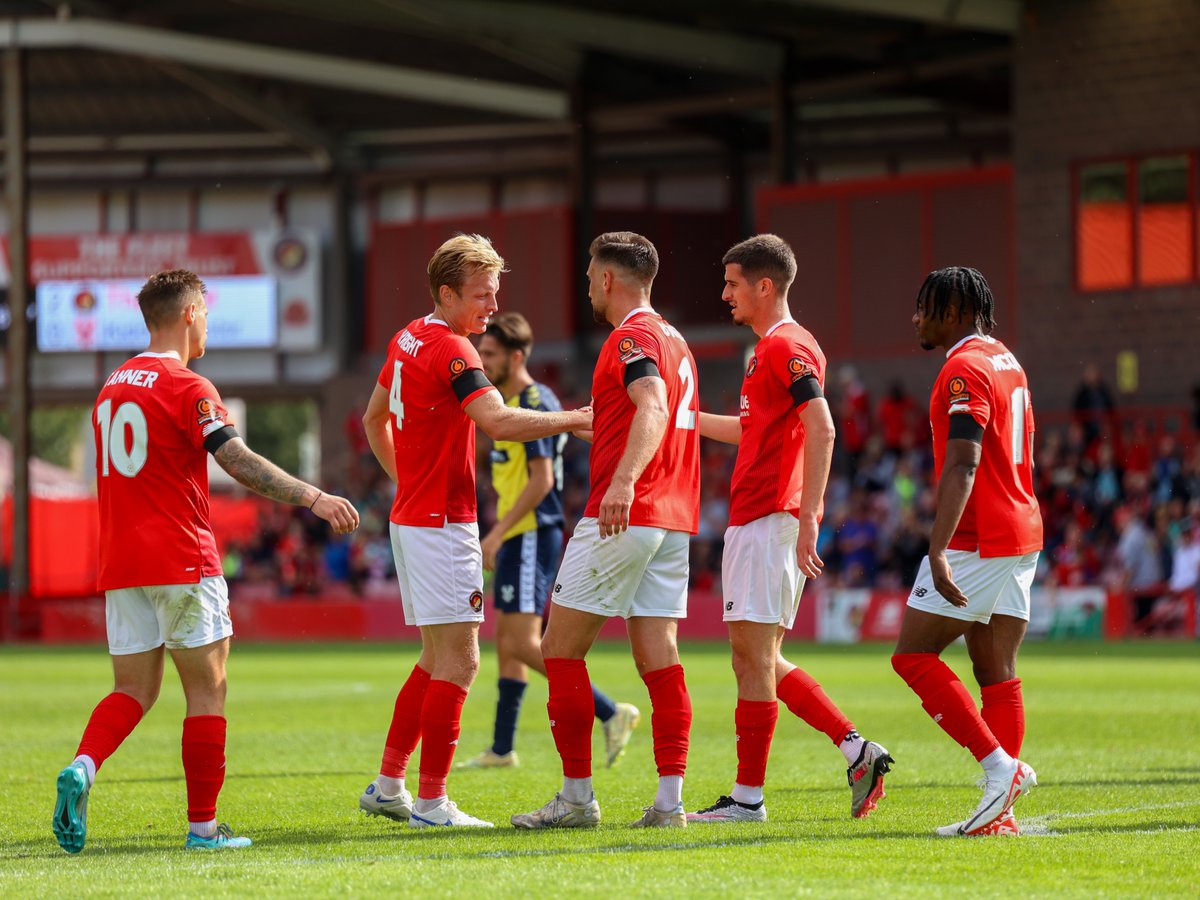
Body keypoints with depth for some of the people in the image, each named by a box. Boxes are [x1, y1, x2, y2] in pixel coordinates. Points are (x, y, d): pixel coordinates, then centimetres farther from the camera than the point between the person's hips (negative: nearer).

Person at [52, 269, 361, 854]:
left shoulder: (113, 387, 14)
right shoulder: (187, 388, -10)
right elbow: (238, 461, -20)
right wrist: (313, 498, -21)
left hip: (119, 565, 7)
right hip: (181, 560, -6)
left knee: (134, 689, 9)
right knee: (206, 688, 3)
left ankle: (82, 767, -18)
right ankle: (203, 825, 2)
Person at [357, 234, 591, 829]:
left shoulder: (409, 340, 13)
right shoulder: (451, 350, -17)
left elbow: (375, 417, 25)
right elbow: (499, 422, -30)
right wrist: (571, 419, -22)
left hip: (412, 512, 10)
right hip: (441, 523, -10)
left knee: (438, 658, 16)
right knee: (458, 661, -8)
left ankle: (388, 786, 19)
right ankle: (431, 802, -8)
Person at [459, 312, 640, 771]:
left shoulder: (534, 404, -15)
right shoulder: (509, 403, 16)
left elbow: (542, 479, -21)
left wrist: (496, 534, -22)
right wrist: (497, 538, 22)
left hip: (532, 535, -10)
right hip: (518, 538, 10)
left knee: (523, 643, -14)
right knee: (507, 640, 10)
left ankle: (611, 713, -12)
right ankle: (502, 749, 14)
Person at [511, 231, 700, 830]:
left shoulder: (632, 338, -9)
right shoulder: (674, 341, 19)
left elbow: (653, 409, -27)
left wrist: (624, 481, -41)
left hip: (624, 517, -9)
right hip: (674, 521, 9)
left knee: (560, 647, -2)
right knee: (658, 657, 4)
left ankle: (577, 798, -3)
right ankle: (670, 800, -4)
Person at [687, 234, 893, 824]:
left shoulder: (786, 346, -11)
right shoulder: (772, 347, 20)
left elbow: (821, 430, -21)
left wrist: (808, 514, -26)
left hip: (768, 520, -10)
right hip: (754, 519, 10)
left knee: (753, 654, -8)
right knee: (760, 661, 10)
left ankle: (748, 797, -5)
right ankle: (857, 751, 8)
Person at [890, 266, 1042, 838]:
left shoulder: (965, 369, -14)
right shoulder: (1007, 363, 17)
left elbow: (963, 465, -24)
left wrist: (938, 550, -31)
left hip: (977, 544, -9)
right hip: (1021, 536, 9)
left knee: (912, 656, -4)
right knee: (997, 672, 5)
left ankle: (1000, 765, -12)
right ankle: (1000, 812, 1)